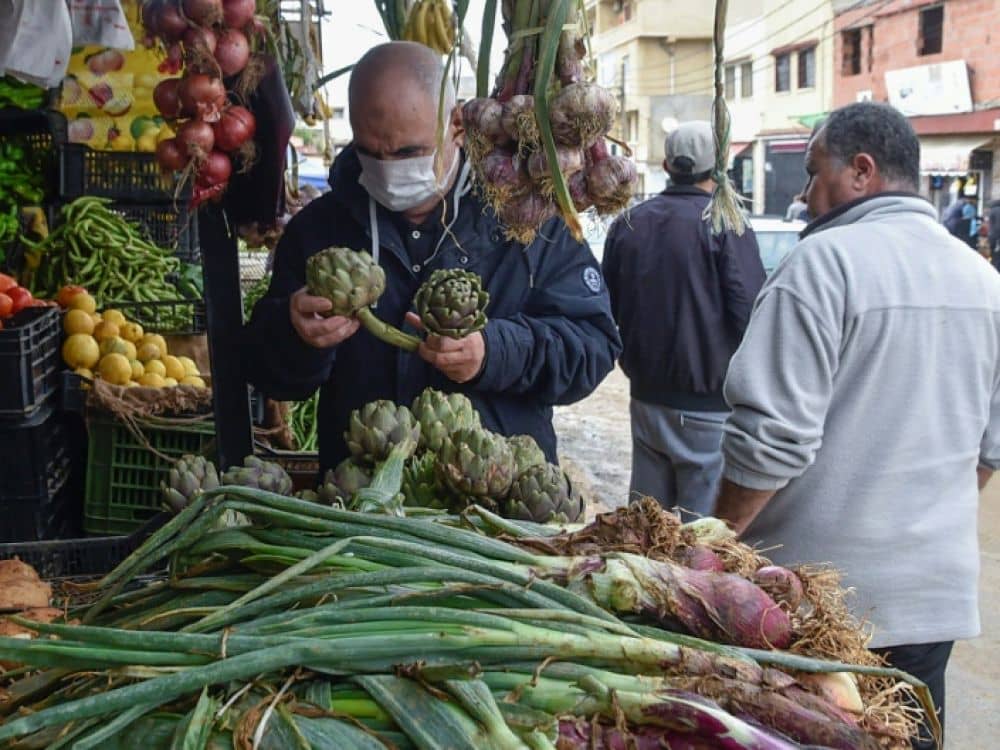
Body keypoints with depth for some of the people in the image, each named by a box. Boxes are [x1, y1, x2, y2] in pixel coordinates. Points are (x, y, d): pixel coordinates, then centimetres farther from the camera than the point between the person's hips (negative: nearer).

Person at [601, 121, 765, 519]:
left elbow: (610, 307, 14)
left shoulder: (627, 224, 5)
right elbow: (750, 313, -16)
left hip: (646, 398, 6)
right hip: (709, 405, -6)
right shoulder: (725, 223, -13)